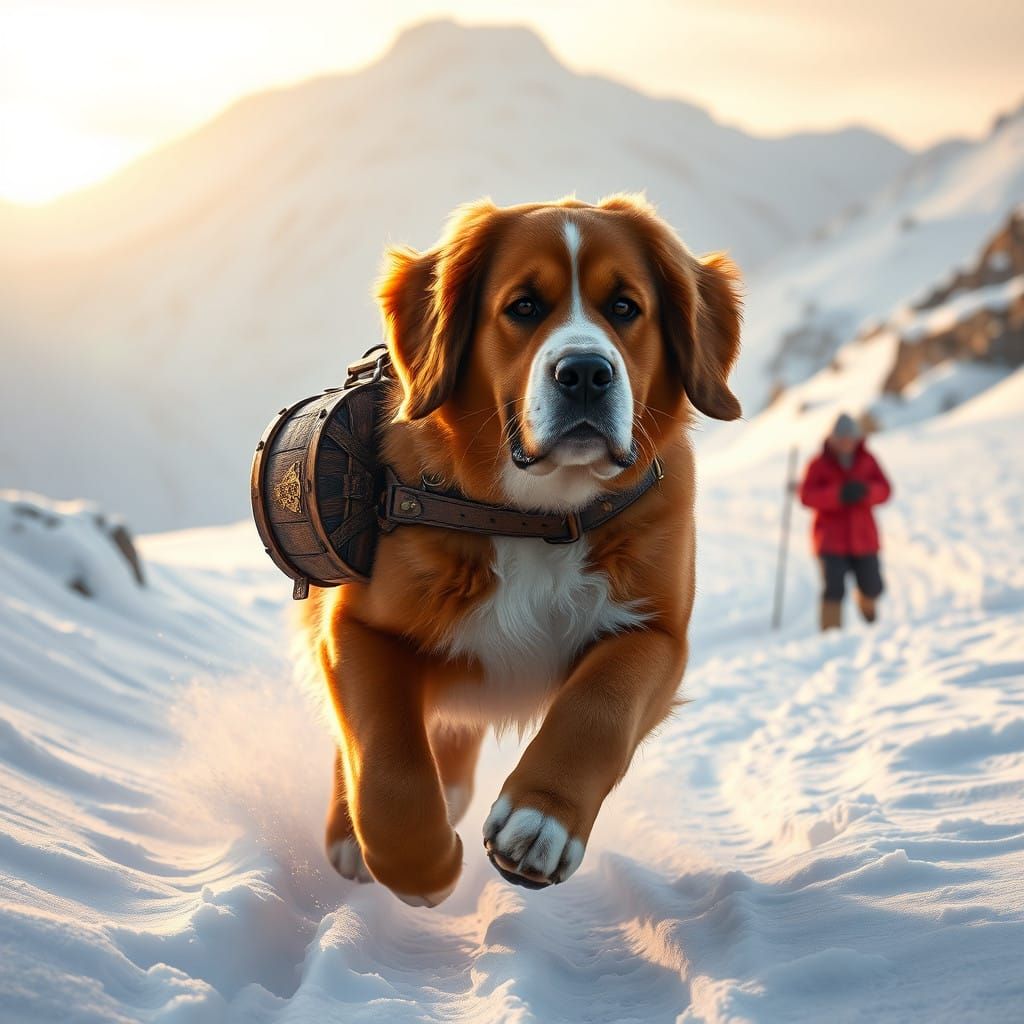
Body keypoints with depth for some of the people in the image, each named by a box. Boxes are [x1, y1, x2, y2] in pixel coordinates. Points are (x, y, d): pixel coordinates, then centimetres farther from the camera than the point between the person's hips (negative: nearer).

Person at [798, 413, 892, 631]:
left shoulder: (867, 461, 6)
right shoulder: (820, 464, -4)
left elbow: (884, 490, -3)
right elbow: (807, 496, -17)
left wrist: (865, 491, -25)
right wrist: (838, 495, -30)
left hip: (863, 539, 3)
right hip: (831, 541, -3)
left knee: (873, 588, 6)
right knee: (834, 590, -16)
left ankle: (867, 605, 41)